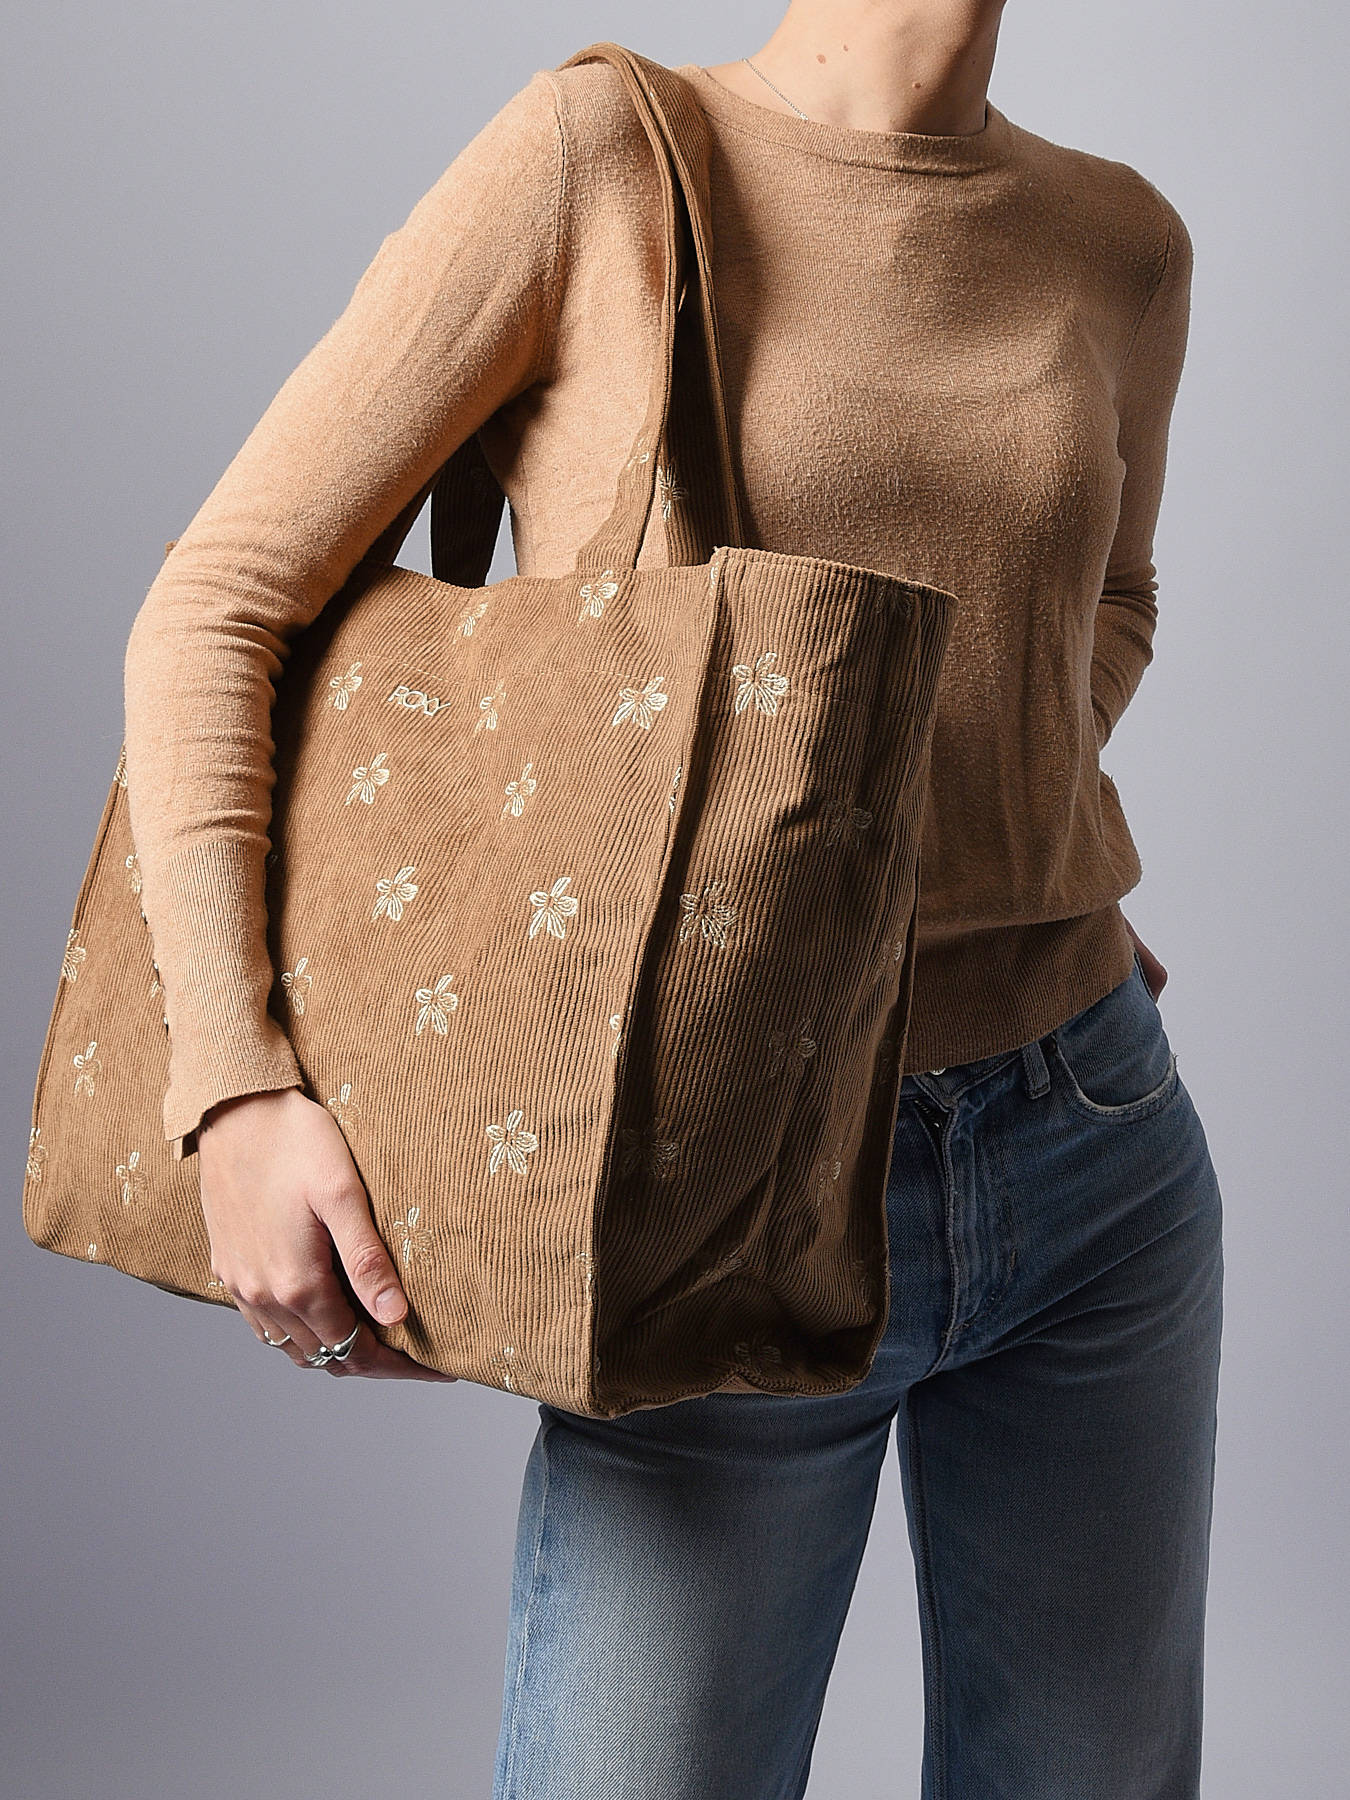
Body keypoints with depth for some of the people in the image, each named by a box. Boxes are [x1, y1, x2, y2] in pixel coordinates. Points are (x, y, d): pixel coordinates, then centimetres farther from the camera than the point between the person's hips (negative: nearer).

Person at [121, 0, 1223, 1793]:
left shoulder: (1122, 244, 5)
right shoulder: (598, 152, -8)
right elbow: (214, 610, -10)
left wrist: (1007, 828, 3)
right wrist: (236, 1089, -20)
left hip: (1100, 1161, 5)